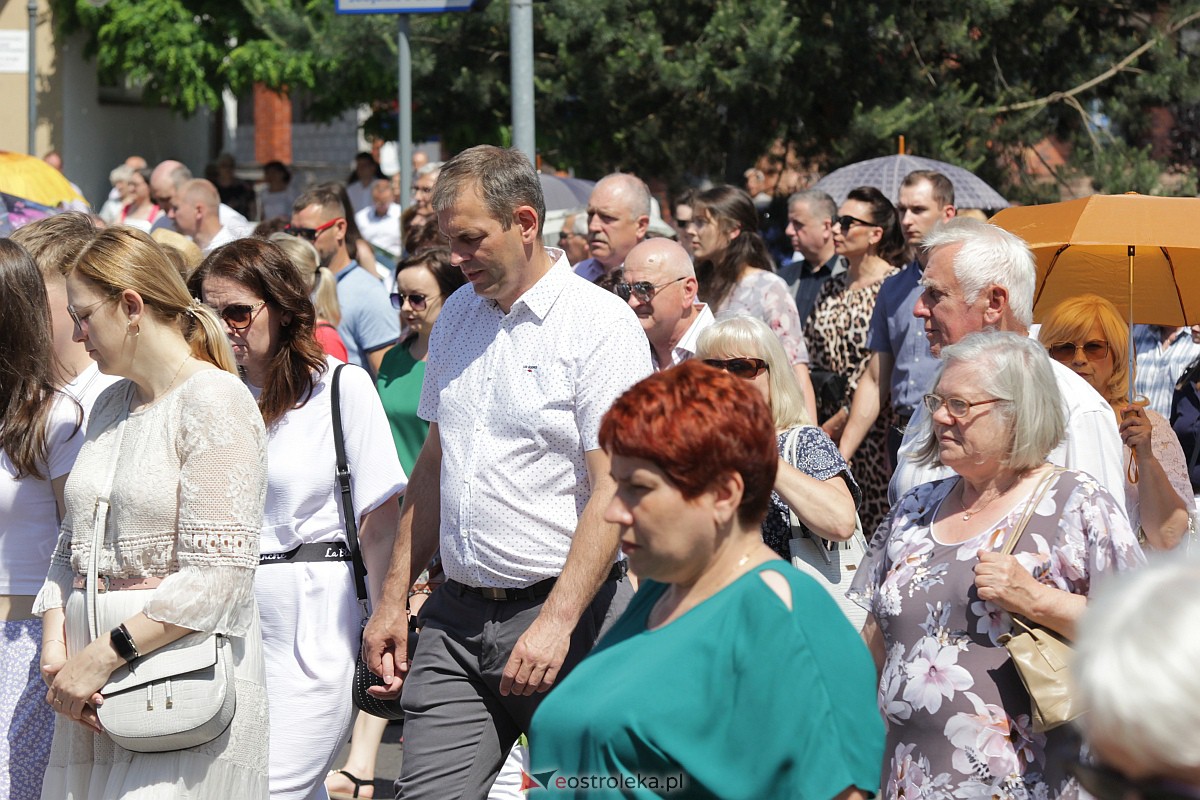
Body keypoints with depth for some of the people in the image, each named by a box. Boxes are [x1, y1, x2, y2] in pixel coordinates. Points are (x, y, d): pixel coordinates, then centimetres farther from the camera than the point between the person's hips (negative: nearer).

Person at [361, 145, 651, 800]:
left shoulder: (602, 324, -9)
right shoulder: (457, 317, 13)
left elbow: (612, 491, -15)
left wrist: (556, 623, -22)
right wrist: (393, 599, 15)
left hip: (564, 610, -5)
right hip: (456, 618, 6)